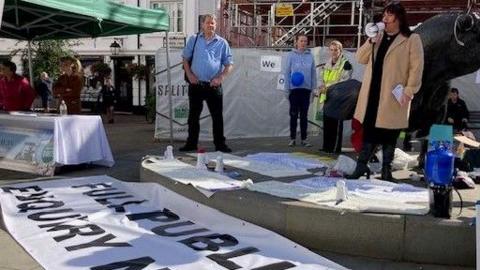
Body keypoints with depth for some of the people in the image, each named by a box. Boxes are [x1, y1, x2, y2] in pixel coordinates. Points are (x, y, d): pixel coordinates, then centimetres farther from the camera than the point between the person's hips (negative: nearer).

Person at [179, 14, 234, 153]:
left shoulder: (222, 43, 5)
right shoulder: (194, 40, 8)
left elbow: (229, 64, 5)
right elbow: (185, 59, 11)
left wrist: (220, 78, -10)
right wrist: (189, 75, -4)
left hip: (214, 85, -1)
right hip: (195, 84, 1)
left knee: (217, 116, 1)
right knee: (193, 115, 7)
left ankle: (220, 144, 9)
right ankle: (191, 143, 17)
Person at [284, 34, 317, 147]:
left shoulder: (310, 56, 4)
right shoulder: (291, 55, -2)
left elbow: (313, 73, 6)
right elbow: (287, 72, -1)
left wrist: (313, 88, 2)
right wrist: (287, 87, -5)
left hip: (306, 89, 2)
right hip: (294, 88, -2)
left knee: (304, 115, 7)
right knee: (294, 114, 5)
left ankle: (304, 139, 13)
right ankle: (293, 138, 12)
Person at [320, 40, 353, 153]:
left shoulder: (346, 64, -6)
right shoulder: (326, 65, 17)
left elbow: (344, 82, -13)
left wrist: (327, 86, -13)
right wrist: (323, 87, -1)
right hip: (327, 97, 7)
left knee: (336, 123, -5)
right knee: (326, 123, 8)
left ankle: (335, 148, -1)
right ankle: (326, 146, 15)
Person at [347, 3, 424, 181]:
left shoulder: (412, 39, -2)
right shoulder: (378, 38, 16)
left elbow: (416, 68, -7)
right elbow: (361, 59, 11)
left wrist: (409, 91, -14)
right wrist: (371, 41, -4)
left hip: (393, 96, -5)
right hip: (372, 94, 5)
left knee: (389, 134, 4)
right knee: (369, 131, 8)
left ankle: (386, 170, 15)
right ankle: (361, 166, 14)